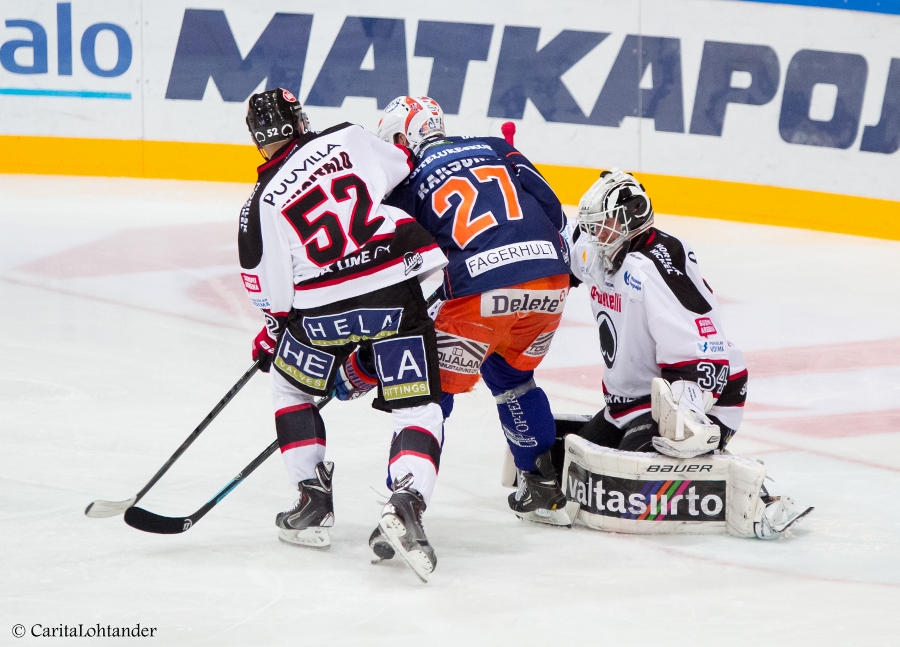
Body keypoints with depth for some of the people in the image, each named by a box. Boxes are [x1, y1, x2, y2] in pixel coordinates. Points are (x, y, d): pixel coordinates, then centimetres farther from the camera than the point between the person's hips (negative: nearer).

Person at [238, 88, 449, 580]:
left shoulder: (262, 203, 7)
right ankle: (406, 502, -23)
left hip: (323, 308, 0)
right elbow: (403, 171, 20)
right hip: (395, 292, 0)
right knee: (419, 410, 3)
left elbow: (274, 294, 6)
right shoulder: (346, 139, 8)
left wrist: (272, 337, 25)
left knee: (290, 387, 28)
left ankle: (313, 503, 24)